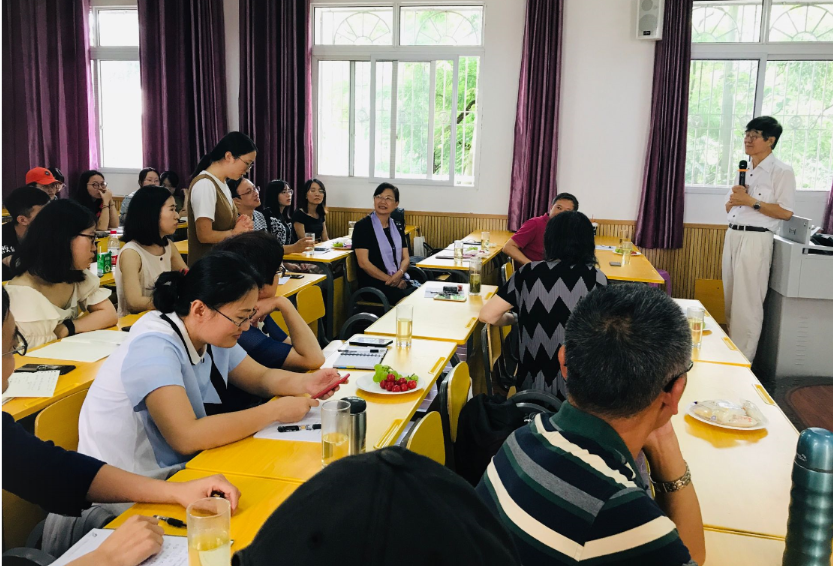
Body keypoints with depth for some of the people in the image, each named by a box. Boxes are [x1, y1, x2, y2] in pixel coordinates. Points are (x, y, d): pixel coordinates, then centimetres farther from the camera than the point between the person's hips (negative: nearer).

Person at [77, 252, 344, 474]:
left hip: (180, 468, 8)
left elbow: (260, 378, 10)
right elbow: (186, 437, -36)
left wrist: (305, 383, -11)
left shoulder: (212, 334, -3)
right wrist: (274, 411, -28)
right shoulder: (154, 349, -27)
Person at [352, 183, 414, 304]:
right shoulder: (363, 226, -3)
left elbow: (406, 258, 11)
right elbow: (363, 263, -10)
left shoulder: (396, 227, 16)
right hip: (373, 283, -6)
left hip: (399, 280, 6)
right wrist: (389, 279, -15)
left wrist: (399, 274, -11)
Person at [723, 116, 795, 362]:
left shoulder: (781, 171, -7)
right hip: (732, 236, 8)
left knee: (747, 304, -4)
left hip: (756, 240, -7)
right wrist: (733, 199, -3)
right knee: (731, 301, 11)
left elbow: (786, 212, -12)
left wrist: (751, 201, -16)